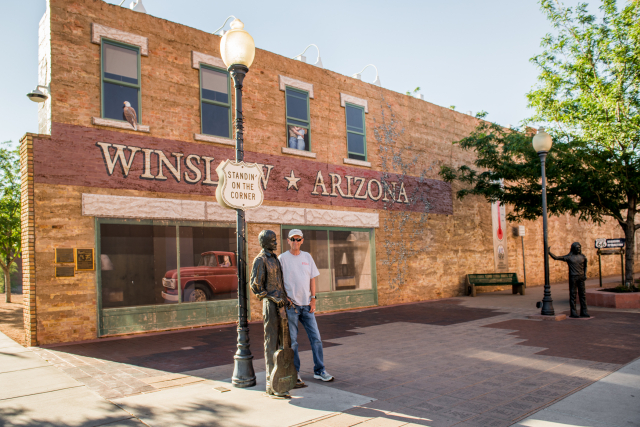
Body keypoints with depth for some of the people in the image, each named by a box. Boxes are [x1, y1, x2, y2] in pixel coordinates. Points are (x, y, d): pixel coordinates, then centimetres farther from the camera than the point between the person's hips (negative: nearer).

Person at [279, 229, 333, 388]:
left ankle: (319, 370, 18)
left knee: (316, 337, 6)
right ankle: (294, 373, 12)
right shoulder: (282, 258, -2)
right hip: (290, 305, -4)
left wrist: (313, 299, 3)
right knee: (292, 341, 2)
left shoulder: (307, 257, 10)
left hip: (306, 304, 4)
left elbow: (312, 278, 11)